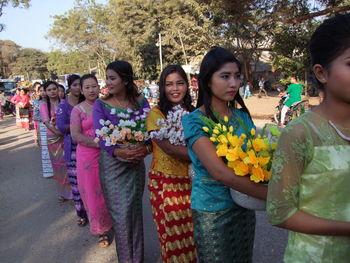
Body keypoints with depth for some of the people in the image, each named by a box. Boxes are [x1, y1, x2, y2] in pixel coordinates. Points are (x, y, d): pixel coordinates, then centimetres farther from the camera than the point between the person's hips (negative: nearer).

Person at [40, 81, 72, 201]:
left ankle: (71, 191, 10)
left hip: (66, 136, -1)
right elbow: (47, 123, -7)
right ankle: (62, 192, 25)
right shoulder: (43, 105, 3)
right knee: (57, 165, 10)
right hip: (53, 138, 1)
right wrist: (58, 132, -18)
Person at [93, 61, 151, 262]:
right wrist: (119, 151, -30)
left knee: (133, 209, 10)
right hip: (112, 162, -1)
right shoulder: (101, 105, -5)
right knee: (120, 211, 5)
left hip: (135, 162, 1)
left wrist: (145, 149, -26)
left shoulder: (141, 102, -2)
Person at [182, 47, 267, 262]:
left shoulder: (243, 116, 0)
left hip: (245, 208, 5)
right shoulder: (195, 121, -17)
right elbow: (220, 172, -27)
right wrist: (271, 195, -28)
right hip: (212, 213, -5)